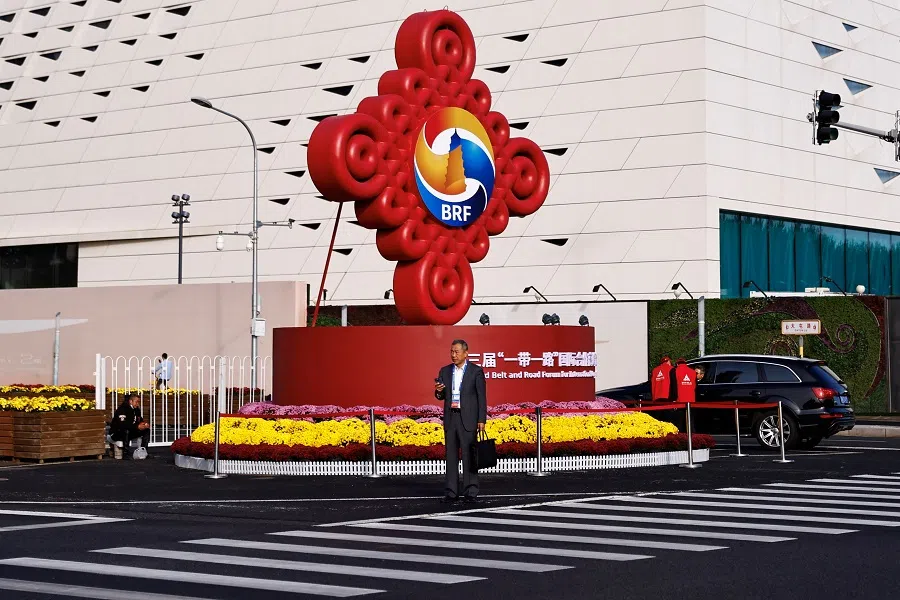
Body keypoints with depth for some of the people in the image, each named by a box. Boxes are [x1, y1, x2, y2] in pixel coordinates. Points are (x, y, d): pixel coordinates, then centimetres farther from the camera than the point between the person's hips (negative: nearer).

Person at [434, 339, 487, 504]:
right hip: (450, 418, 4)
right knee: (451, 455, 5)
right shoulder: (445, 371, 10)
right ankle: (451, 493, 8)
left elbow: (482, 397, -3)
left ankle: (470, 493, -1)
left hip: (468, 419, -4)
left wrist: (482, 420, -8)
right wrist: (438, 391, -9)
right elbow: (441, 396, 15)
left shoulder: (476, 371, -2)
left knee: (469, 456, -4)